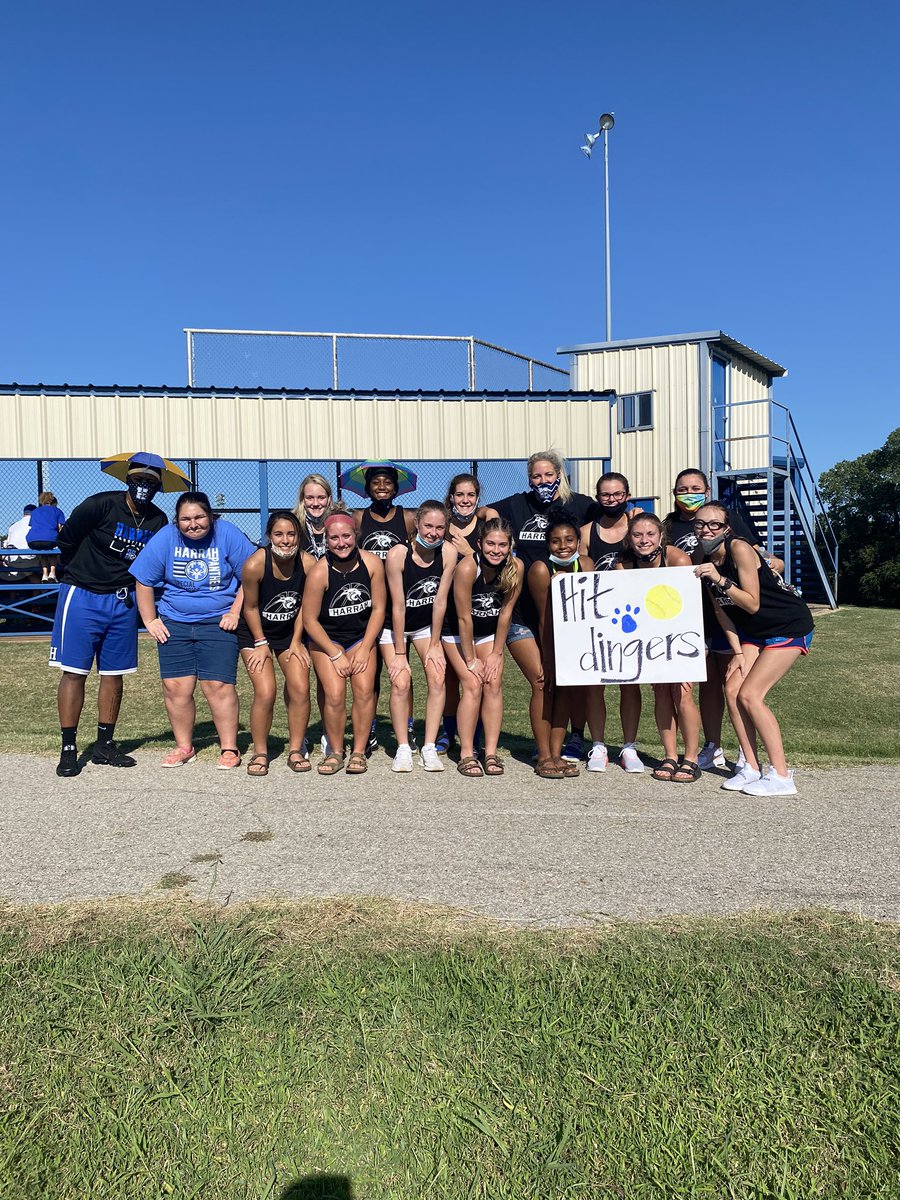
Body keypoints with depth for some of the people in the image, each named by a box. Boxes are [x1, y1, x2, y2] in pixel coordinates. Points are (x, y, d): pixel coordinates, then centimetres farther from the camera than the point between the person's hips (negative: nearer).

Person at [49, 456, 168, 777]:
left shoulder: (158, 521, 0)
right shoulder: (101, 505, -15)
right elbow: (66, 540, -4)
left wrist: (130, 585, 5)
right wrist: (82, 571, 8)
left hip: (122, 602, 4)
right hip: (82, 597, -4)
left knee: (114, 674, 8)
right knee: (74, 672, -3)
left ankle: (105, 745, 19)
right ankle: (69, 749, 6)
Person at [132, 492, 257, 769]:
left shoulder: (228, 535, -8)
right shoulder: (165, 538, -3)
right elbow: (144, 582, 4)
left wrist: (235, 612, -7)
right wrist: (150, 621, 3)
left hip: (217, 621, -2)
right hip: (174, 623, 3)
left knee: (218, 685, -8)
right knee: (175, 687, 1)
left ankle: (229, 749, 5)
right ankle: (184, 747, 19)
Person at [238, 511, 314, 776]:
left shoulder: (308, 564, -18)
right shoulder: (255, 564, -26)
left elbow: (304, 605, -4)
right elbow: (250, 608, -13)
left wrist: (296, 642, -3)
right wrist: (261, 643, -9)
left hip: (290, 633, 3)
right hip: (255, 633, -2)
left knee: (300, 689, -8)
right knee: (265, 692, -13)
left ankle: (296, 749, 10)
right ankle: (260, 753, 6)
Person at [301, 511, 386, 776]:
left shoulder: (372, 563, -12)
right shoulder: (320, 571, -20)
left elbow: (378, 608, -5)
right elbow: (310, 620, -13)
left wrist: (364, 649, -9)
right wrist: (336, 655, -12)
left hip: (362, 637, 2)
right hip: (326, 639, -2)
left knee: (364, 690, -16)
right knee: (335, 694, -17)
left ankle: (359, 752, -1)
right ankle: (335, 753, 3)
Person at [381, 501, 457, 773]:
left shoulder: (448, 553, -17)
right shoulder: (398, 554, -26)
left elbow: (440, 601, -13)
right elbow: (398, 606, -23)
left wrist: (434, 645, -9)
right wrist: (399, 653, -19)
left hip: (427, 625, 3)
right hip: (394, 627, -2)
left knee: (438, 677, -12)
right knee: (400, 683, -14)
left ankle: (429, 747, -1)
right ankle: (403, 748, 1)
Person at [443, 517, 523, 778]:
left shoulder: (516, 567, -19)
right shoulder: (467, 567, -30)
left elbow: (505, 613, -11)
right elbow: (464, 618, -24)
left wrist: (496, 654, -9)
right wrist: (471, 660, -18)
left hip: (489, 633, 3)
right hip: (458, 633, -3)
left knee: (494, 684, -9)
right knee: (473, 685, -14)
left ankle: (491, 752, -2)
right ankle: (466, 755, -7)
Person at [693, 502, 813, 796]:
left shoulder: (739, 549, -23)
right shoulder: (704, 561, 0)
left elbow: (752, 604, -24)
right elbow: (721, 609, 5)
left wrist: (719, 579, -33)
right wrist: (737, 651, 0)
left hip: (790, 627, -7)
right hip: (753, 631, 7)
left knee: (749, 695, -14)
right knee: (732, 690, -4)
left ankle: (781, 776, -6)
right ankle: (751, 768, 9)